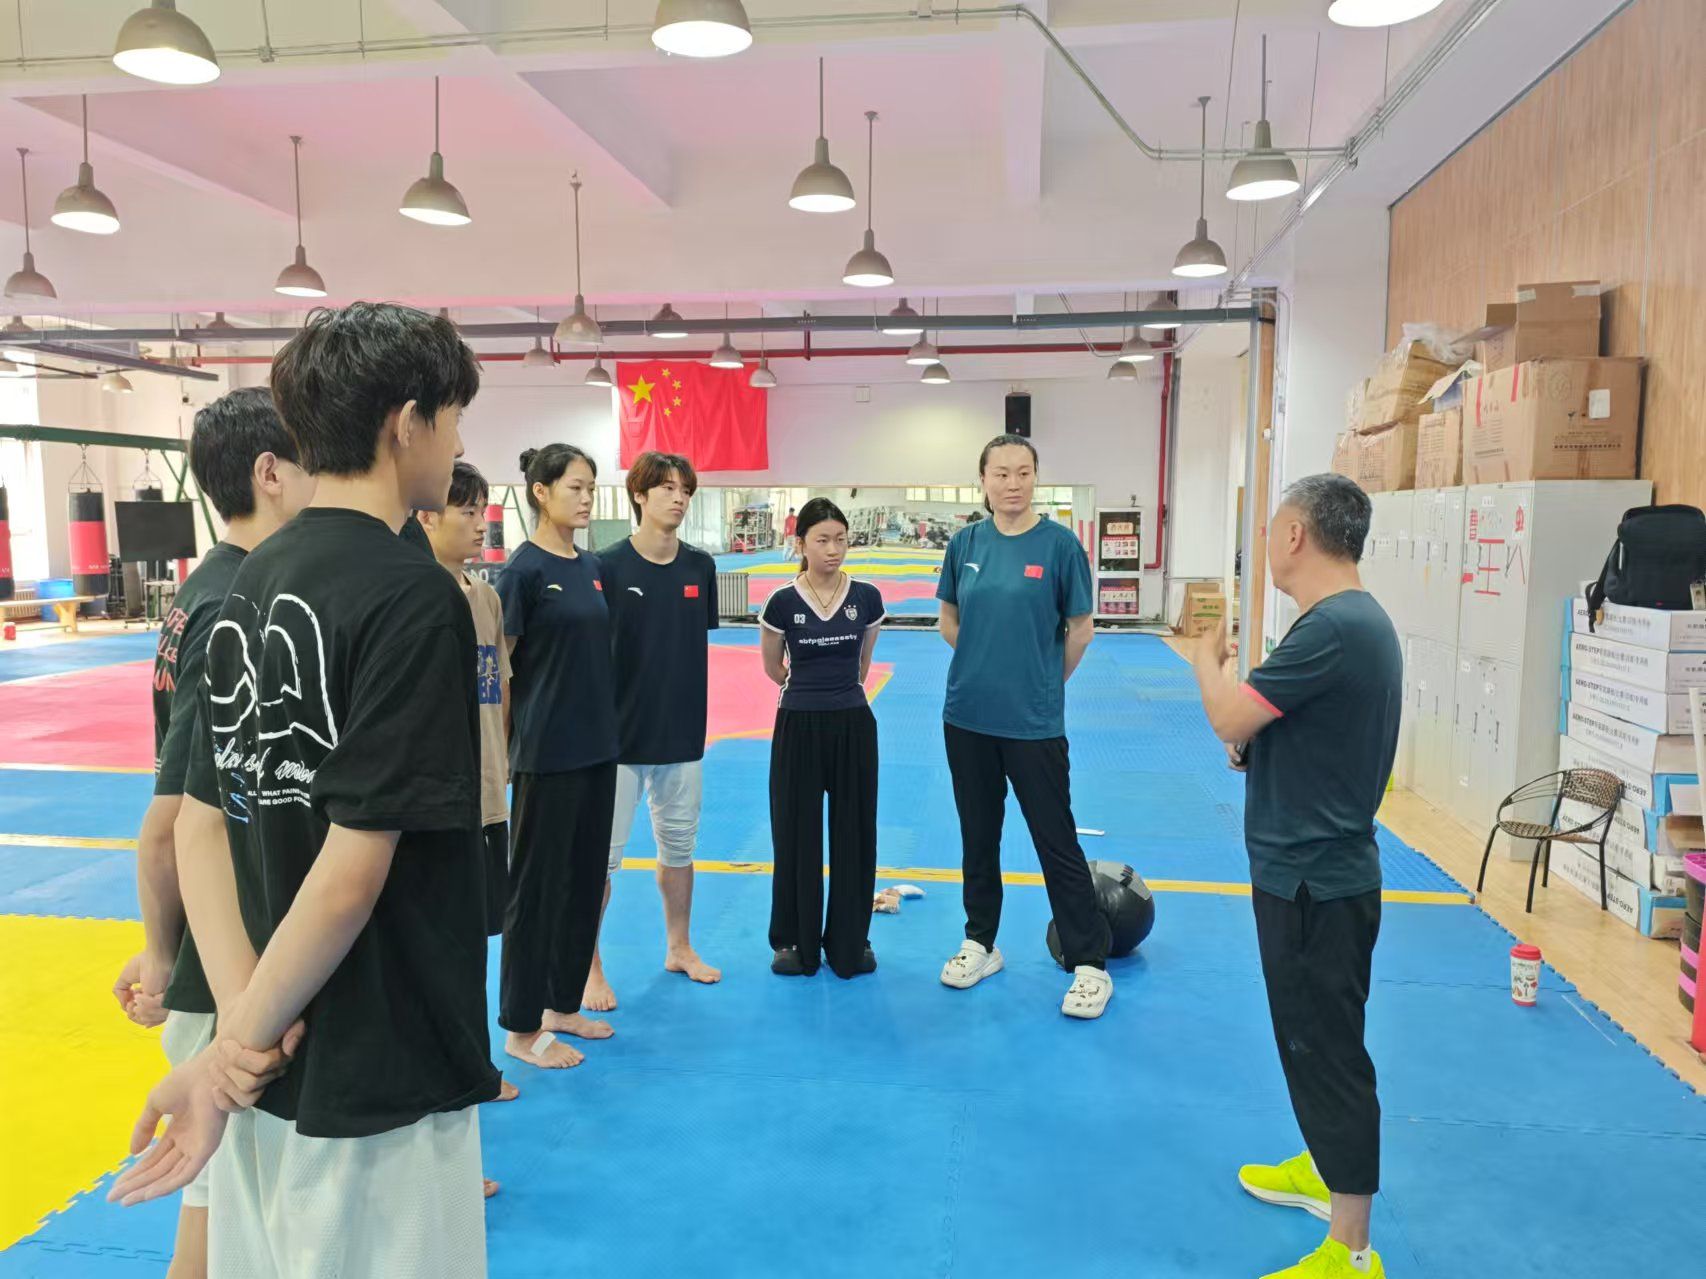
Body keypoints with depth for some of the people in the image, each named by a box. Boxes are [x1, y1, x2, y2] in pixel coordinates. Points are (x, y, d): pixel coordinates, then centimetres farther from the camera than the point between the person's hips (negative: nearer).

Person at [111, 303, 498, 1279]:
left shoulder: (254, 583, 4)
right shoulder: (414, 597, -20)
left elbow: (202, 822, 3)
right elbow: (356, 867, -23)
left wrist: (241, 1019, -5)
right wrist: (233, 1049, -12)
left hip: (277, 1052, 8)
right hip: (375, 1076, -8)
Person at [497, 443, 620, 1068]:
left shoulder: (591, 567, 10)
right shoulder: (524, 569, -11)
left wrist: (604, 724, 12)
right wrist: (503, 751, -9)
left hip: (596, 746, 8)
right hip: (546, 752, -7)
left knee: (586, 875, 15)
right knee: (537, 881, 3)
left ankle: (562, 1004, 30)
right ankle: (521, 1028, 17)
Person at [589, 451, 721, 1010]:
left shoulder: (700, 567, 2)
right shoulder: (607, 566, -10)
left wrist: (690, 710, 8)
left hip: (683, 732, 4)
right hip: (620, 732, -4)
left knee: (678, 847, 17)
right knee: (603, 854, 5)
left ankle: (678, 946, 35)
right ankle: (589, 967, 20)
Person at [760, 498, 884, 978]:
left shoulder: (866, 597, -4)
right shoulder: (783, 603, -8)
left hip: (853, 725, 2)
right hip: (798, 727, -1)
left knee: (854, 834, 8)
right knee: (797, 834, 6)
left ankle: (849, 941, 22)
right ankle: (794, 941, 21)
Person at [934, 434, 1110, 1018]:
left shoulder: (1058, 544, -9)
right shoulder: (966, 543, 2)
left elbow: (1080, 630, -2)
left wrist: (1042, 682, 7)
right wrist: (988, 665, 9)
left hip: (1034, 721, -4)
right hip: (968, 715, 4)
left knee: (1056, 840, 3)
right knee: (978, 834, 16)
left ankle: (1090, 964, 15)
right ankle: (980, 944, 32)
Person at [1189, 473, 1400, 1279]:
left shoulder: (1334, 627, -24)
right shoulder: (1352, 619, 8)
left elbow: (1229, 718, -21)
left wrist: (1207, 659, -3)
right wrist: (1258, 743, 0)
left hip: (1314, 878, -10)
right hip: (1308, 869, 10)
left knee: (1327, 1047, 0)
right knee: (1309, 1037, 24)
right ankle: (1322, 1168, 42)